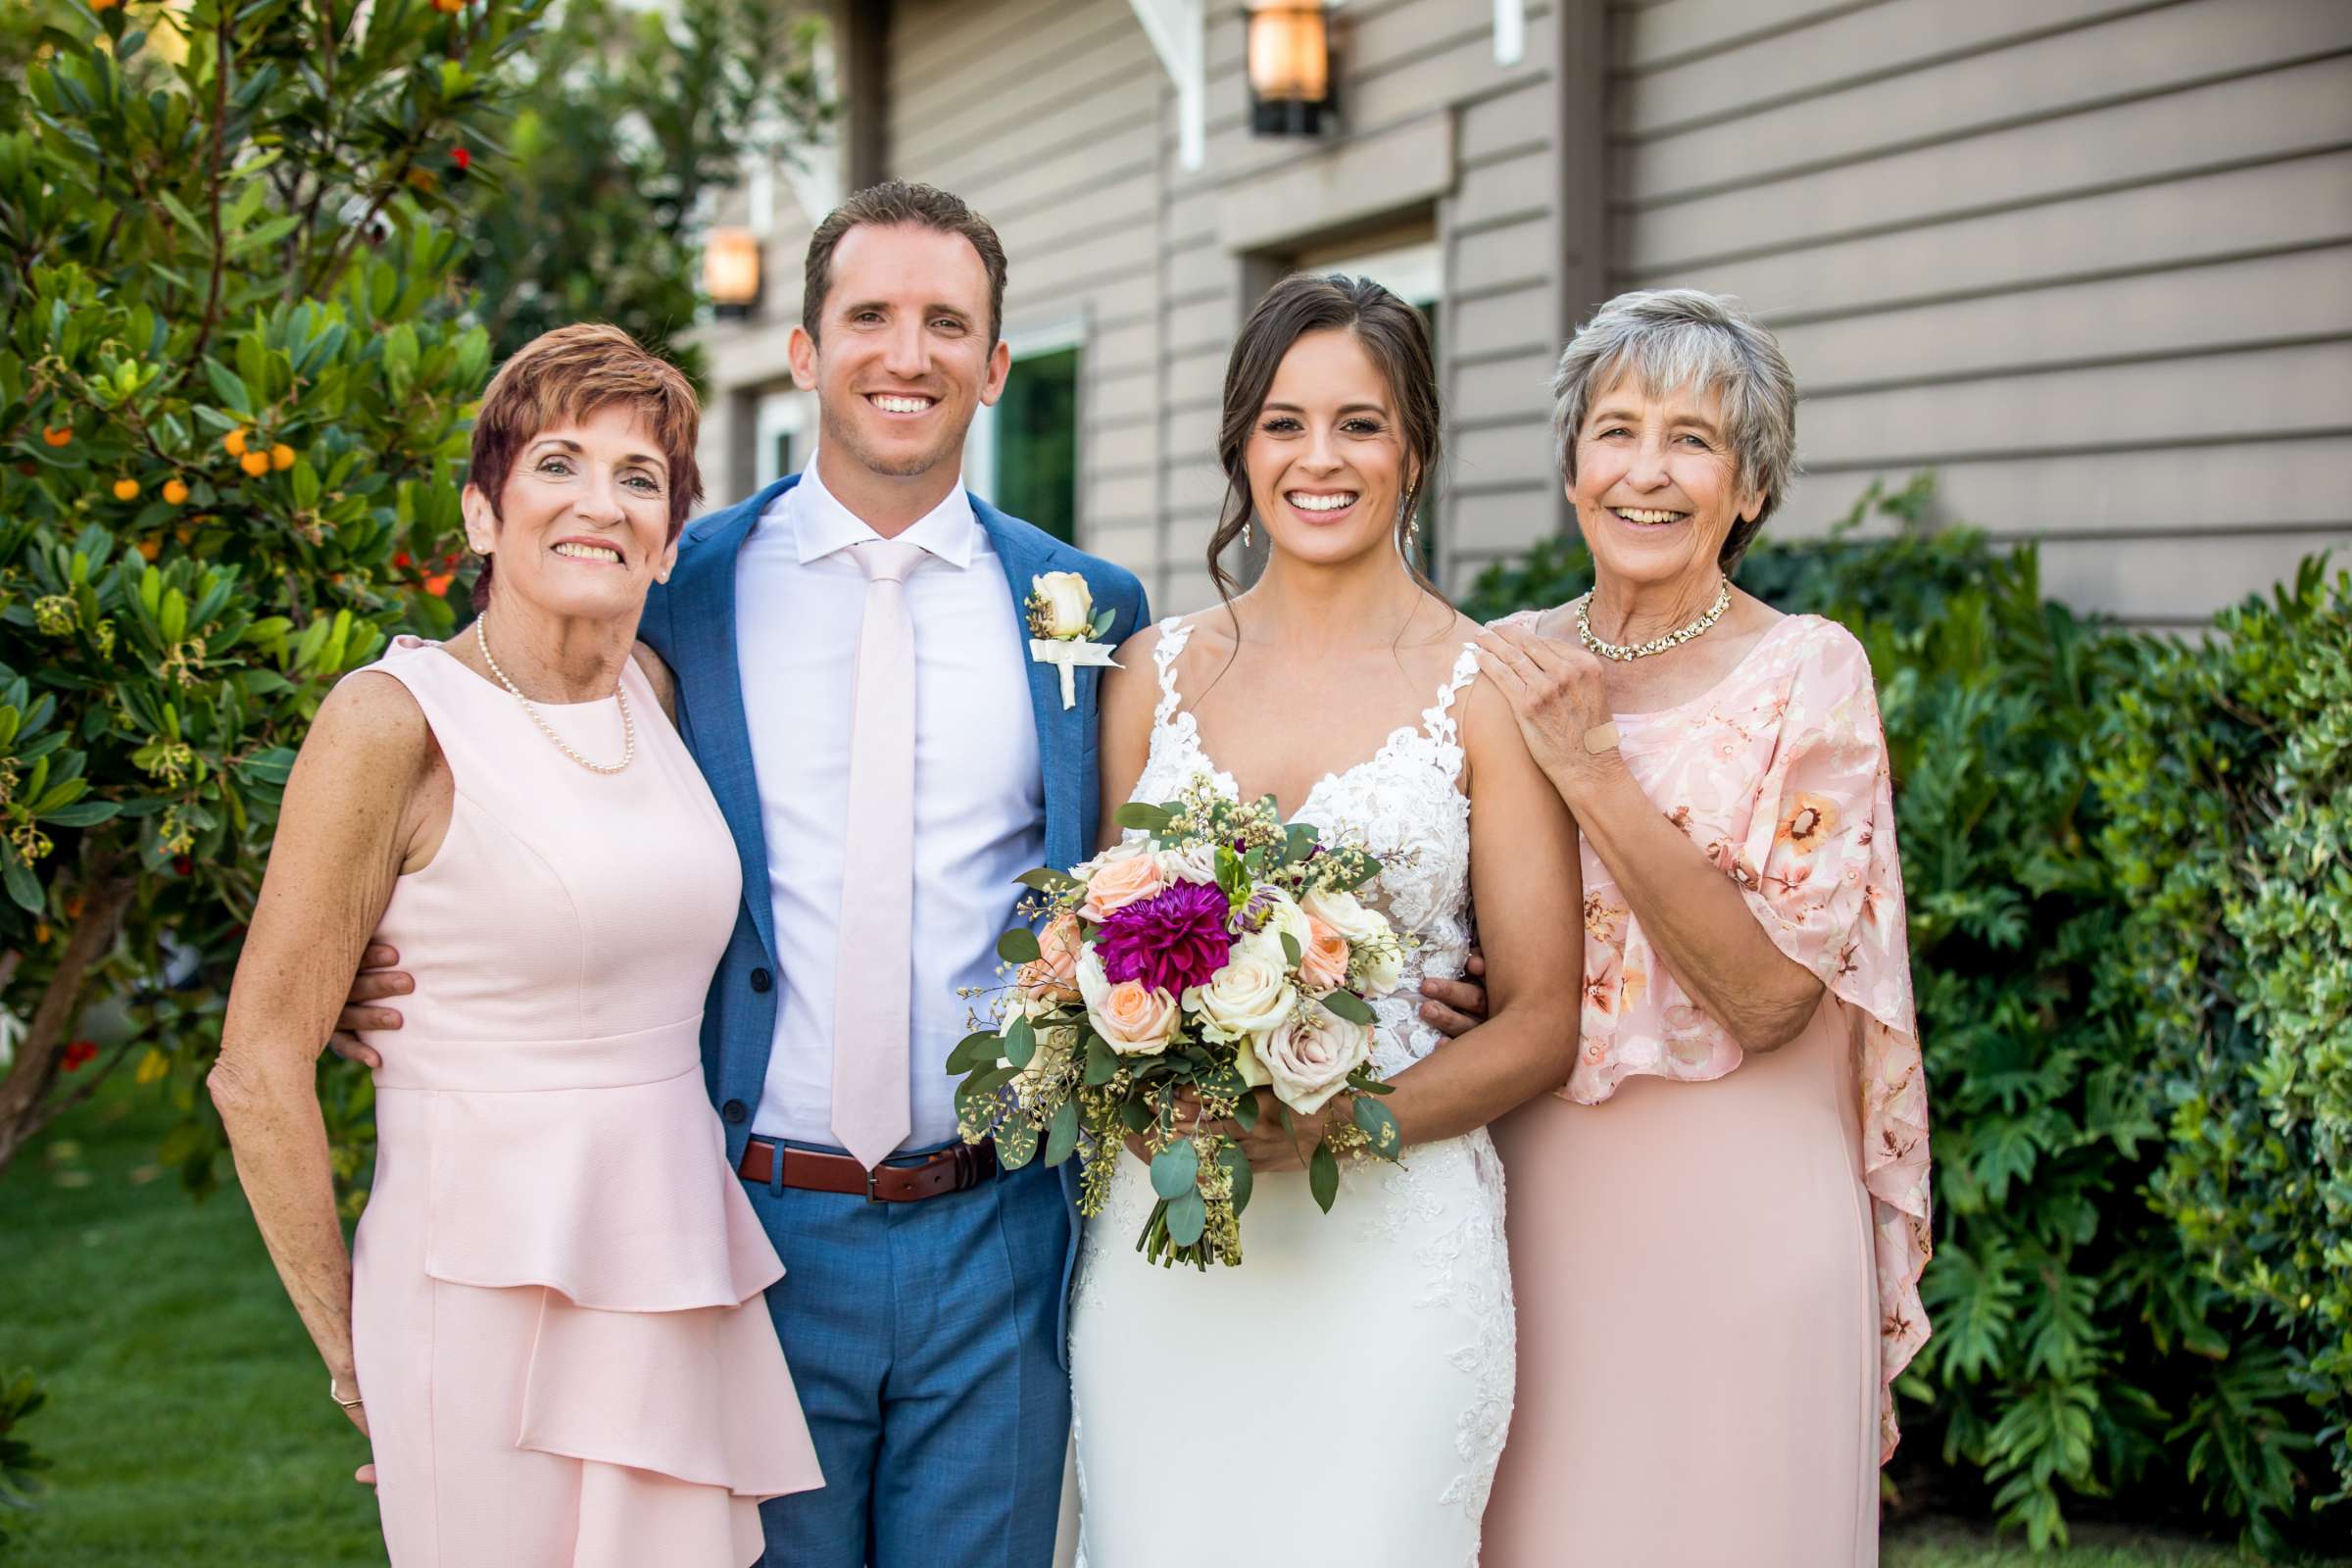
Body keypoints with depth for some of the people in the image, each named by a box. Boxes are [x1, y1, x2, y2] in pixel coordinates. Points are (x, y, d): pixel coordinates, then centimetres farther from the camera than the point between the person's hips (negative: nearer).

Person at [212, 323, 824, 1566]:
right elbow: (259, 1068, -9)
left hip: (677, 1287, 6)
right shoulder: (397, 719, -11)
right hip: (488, 1290, -5)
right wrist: (352, 1352, -4)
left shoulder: (658, 691, 7)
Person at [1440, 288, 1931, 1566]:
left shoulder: (1807, 675, -8)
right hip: (1527, 1200, 3)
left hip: (1730, 1214, -3)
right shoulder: (1504, 666, 3)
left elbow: (1769, 993, -17)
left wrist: (1592, 766, -19)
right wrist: (1421, 983, -8)